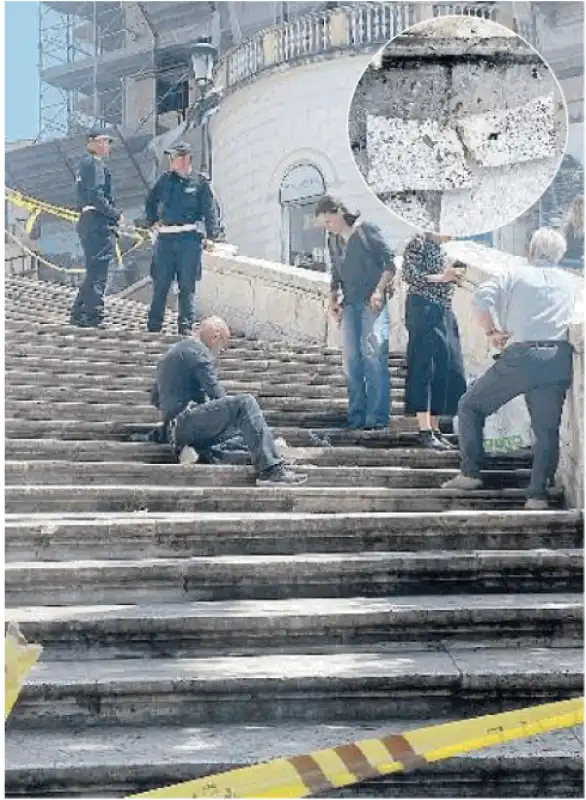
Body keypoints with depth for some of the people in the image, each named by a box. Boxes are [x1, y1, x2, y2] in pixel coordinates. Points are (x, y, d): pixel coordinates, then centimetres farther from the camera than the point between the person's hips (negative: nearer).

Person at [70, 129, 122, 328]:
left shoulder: (85, 163, 21)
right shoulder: (94, 163, -9)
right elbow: (96, 196, -20)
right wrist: (116, 215, -14)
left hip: (87, 222, 10)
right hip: (98, 223, -10)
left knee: (93, 272, 16)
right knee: (98, 274, -8)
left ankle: (78, 315, 19)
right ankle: (93, 317, -8)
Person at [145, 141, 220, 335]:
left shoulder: (199, 182, 1)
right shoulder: (165, 179, 11)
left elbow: (210, 210, -2)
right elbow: (150, 201, 27)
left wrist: (212, 235, -10)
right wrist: (152, 222, 17)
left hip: (189, 239, -3)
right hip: (165, 238, 3)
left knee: (187, 285, 0)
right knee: (160, 284, 4)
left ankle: (186, 326, 5)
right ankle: (154, 325, 11)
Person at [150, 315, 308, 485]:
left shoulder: (172, 352, 25)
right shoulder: (198, 352, -6)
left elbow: (155, 399, 32)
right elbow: (216, 394, -12)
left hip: (175, 429, 10)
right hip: (187, 420, -10)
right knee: (245, 403, -19)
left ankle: (190, 447, 0)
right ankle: (270, 469, -31)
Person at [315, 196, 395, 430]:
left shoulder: (367, 230, -3)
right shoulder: (333, 241, 15)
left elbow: (390, 263, -5)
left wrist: (379, 290, -15)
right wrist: (333, 298, 9)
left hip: (373, 303, -6)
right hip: (350, 305, 6)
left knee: (374, 356, -13)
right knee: (351, 360, 2)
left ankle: (377, 416, -13)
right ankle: (356, 417, 6)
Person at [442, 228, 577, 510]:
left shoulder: (514, 275, 10)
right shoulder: (571, 282, 20)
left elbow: (482, 297, -5)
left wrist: (490, 331, 4)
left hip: (521, 355, -2)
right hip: (559, 359, 3)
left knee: (470, 406, 13)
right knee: (547, 428, 6)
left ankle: (470, 473, 9)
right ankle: (538, 493, -3)